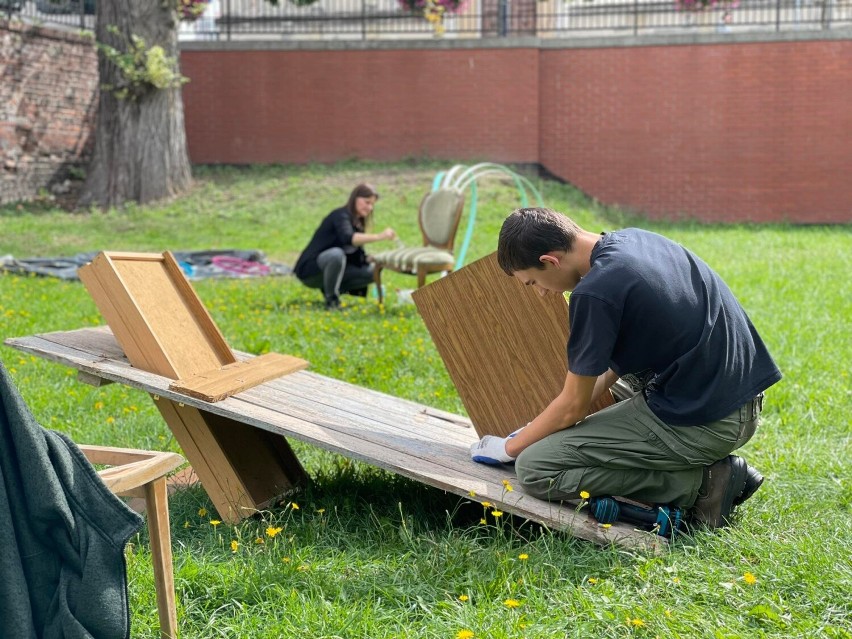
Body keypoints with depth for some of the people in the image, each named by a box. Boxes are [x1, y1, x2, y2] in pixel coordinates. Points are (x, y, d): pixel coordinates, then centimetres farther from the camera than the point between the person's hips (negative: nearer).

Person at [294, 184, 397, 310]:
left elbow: (359, 258, 6)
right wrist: (379, 236, -48)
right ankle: (330, 299, -21)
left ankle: (332, 290, 3)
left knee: (371, 272, -3)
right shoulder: (341, 215, -16)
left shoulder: (359, 223, 10)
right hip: (310, 269, -8)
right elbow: (347, 238, -39)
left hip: (326, 271, 8)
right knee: (336, 253, -38)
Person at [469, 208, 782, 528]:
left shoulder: (595, 293, -18)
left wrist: (509, 447, 7)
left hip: (702, 424, -9)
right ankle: (709, 464, 15)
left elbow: (573, 407, -8)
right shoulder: (634, 238, 8)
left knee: (535, 469, -8)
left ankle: (698, 483, -4)